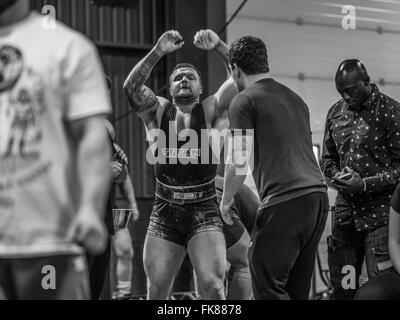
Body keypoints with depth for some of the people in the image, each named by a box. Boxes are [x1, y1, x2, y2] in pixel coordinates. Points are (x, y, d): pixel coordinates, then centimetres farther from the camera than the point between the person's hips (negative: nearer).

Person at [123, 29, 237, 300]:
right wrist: (158, 52, -23)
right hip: (165, 215, 2)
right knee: (156, 292, 6)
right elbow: (131, 87, -14)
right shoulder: (158, 112, 5)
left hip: (204, 212, -2)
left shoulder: (210, 112, 2)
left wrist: (218, 46, -20)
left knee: (212, 287, -16)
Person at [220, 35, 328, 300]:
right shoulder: (295, 99, 23)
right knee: (297, 289, 13)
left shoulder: (245, 101, 0)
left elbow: (239, 162, -7)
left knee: (268, 287, -5)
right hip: (318, 194, 8)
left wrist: (226, 201, 7)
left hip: (284, 201, -8)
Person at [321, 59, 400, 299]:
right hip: (346, 210, 6)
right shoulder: (336, 113, 10)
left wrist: (366, 184, -18)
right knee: (341, 284, 10)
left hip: (379, 211, -6)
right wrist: (335, 176, -2)